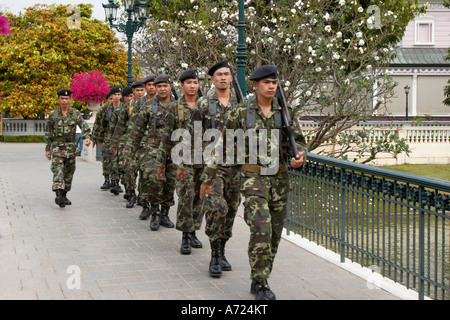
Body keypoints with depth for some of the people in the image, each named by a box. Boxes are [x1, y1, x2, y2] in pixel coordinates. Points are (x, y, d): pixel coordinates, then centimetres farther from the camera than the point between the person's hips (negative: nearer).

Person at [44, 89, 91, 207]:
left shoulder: (76, 113, 1)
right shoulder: (53, 114, 0)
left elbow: (84, 127, -13)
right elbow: (48, 133, 5)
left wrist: (87, 138, -33)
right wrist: (47, 149, 3)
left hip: (71, 147, 2)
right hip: (57, 147, -2)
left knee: (68, 173, 10)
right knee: (58, 171, -18)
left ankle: (64, 196, 24)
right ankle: (59, 196, -31)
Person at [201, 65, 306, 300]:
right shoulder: (241, 113, -2)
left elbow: (298, 141, 9)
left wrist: (300, 157, -16)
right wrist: (209, 177, 4)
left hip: (280, 179, 4)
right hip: (254, 179, -4)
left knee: (274, 233, 10)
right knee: (261, 229, -19)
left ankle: (260, 281, 26)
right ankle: (260, 283, -6)